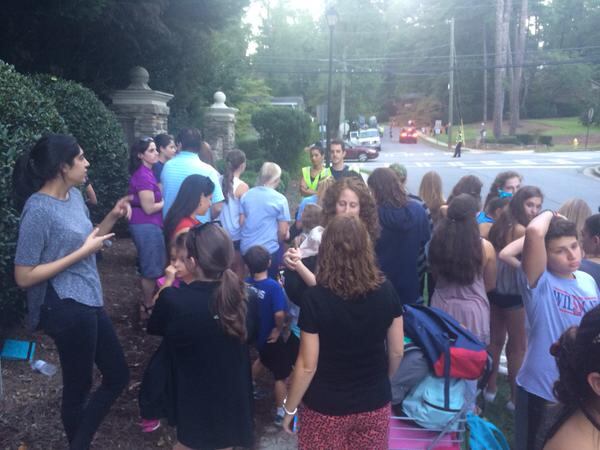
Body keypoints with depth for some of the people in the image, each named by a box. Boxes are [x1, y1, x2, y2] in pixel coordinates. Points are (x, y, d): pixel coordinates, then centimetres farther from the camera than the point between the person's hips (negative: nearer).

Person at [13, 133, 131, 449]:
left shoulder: (75, 195, 5)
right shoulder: (38, 209, -20)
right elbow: (24, 276, -20)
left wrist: (112, 217, 1)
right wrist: (83, 252, -21)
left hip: (88, 301, 9)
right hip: (66, 308, -9)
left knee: (117, 375, 19)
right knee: (78, 387, 11)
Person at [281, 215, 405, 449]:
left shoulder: (316, 297, -20)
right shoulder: (386, 291, -10)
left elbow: (307, 366, -15)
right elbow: (397, 352, 0)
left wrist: (289, 408, -1)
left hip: (326, 407, -3)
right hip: (375, 404, 3)